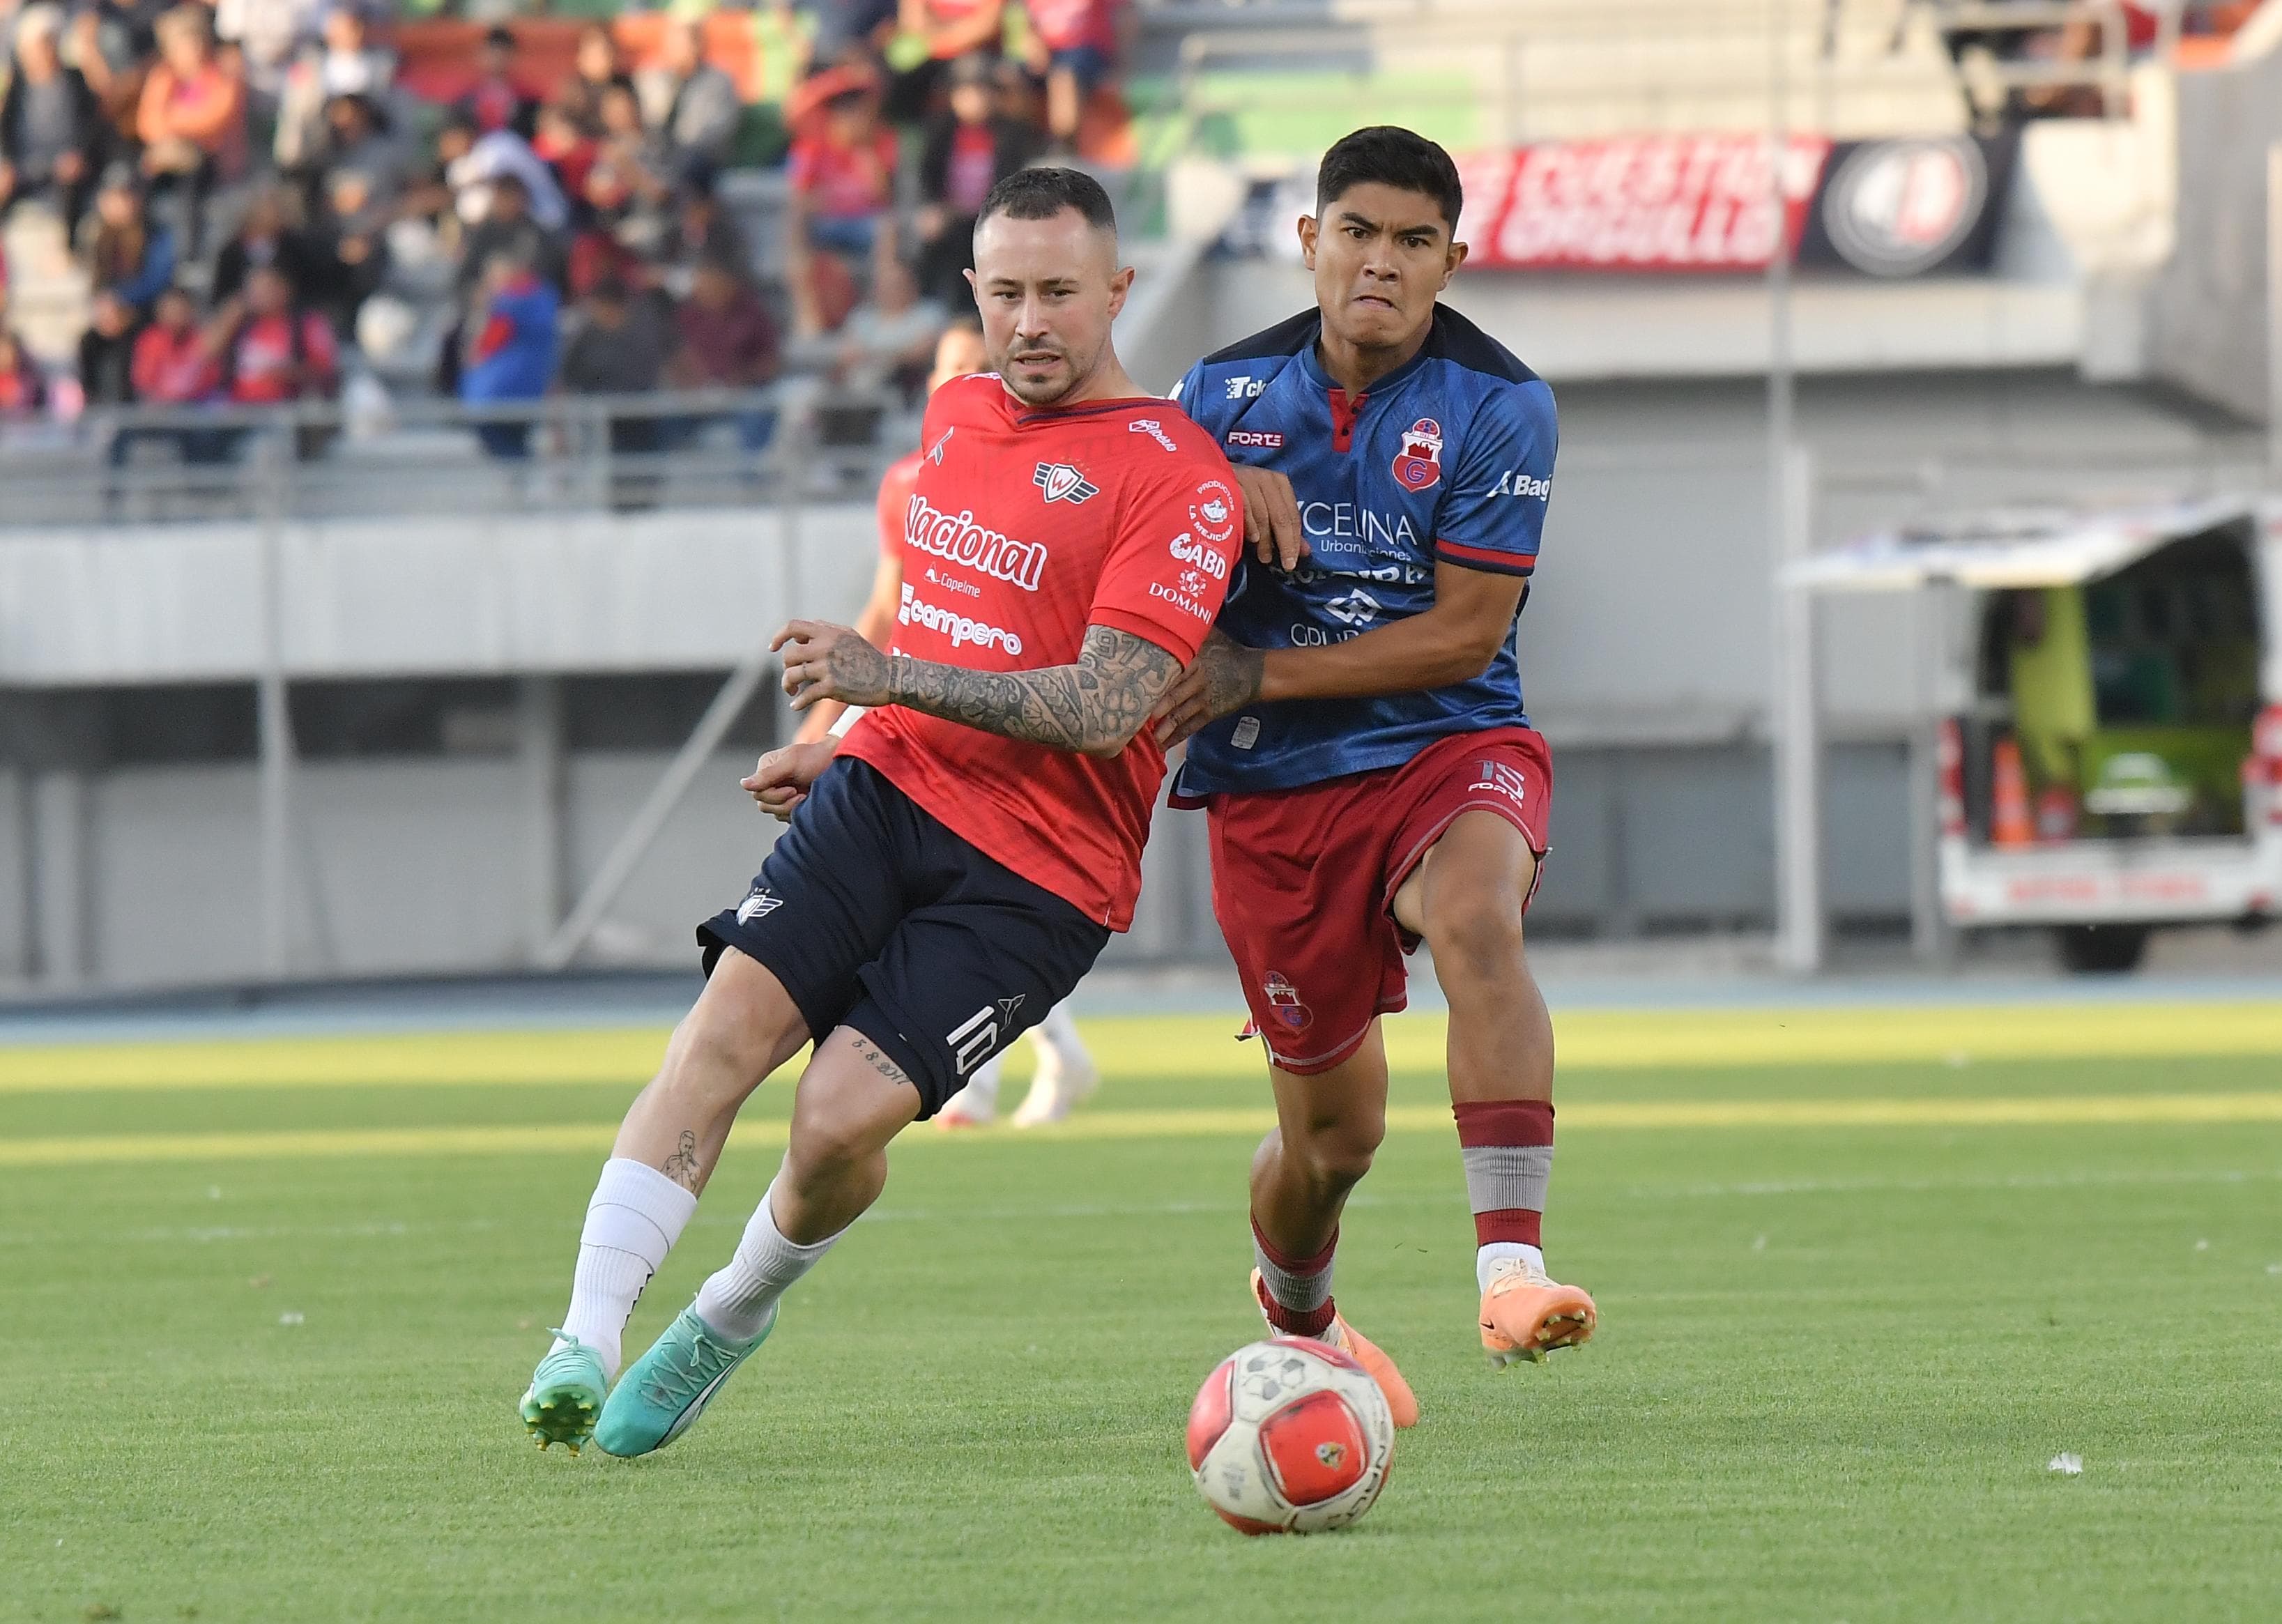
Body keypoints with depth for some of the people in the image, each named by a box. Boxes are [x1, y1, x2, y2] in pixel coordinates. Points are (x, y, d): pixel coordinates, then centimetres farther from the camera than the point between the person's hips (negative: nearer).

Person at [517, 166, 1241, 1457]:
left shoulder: (1174, 472, -10)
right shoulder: (957, 415, 14)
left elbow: (1106, 709, -18)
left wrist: (891, 679, -22)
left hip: (1036, 870, -5)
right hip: (890, 788, 5)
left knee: (846, 1113, -19)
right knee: (731, 1019, -20)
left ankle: (735, 1315, 12)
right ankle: (586, 1339, -25)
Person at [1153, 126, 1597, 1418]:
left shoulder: (1499, 407, -7)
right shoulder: (1228, 393, 3)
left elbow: (1464, 633, -10)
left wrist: (1259, 677, -15)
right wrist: (1225, 499, -13)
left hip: (1451, 745, -2)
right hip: (1272, 789, 2)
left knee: (1477, 921, -37)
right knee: (1335, 1130, 6)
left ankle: (1511, 1266, -47)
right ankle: (1296, 1319, 40)